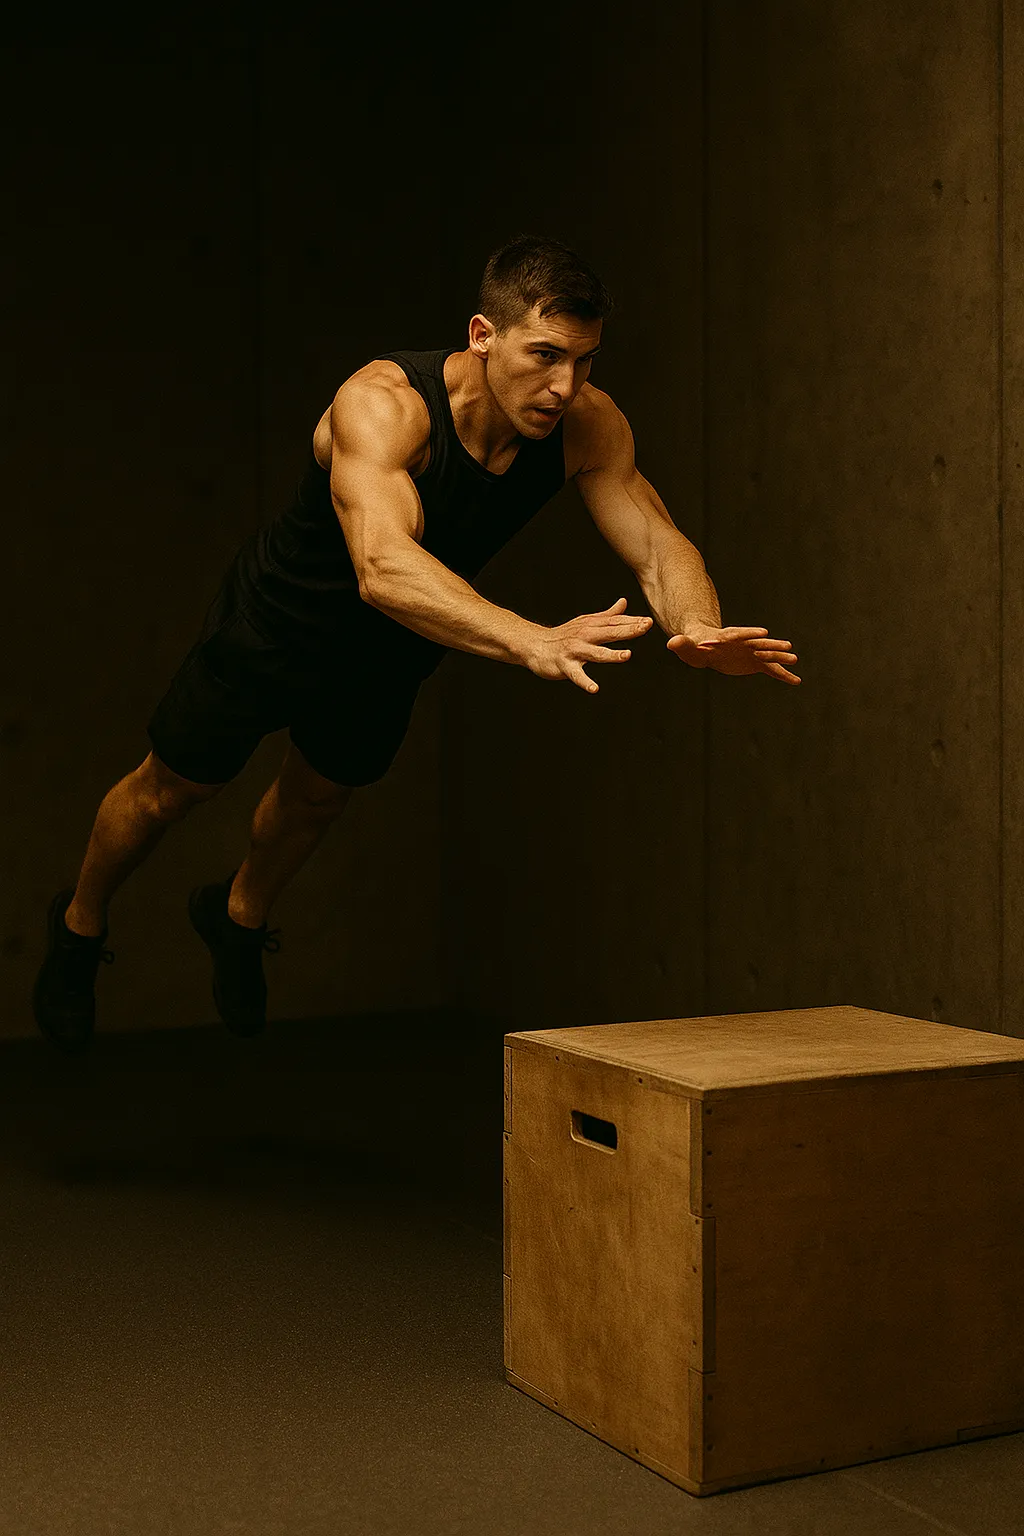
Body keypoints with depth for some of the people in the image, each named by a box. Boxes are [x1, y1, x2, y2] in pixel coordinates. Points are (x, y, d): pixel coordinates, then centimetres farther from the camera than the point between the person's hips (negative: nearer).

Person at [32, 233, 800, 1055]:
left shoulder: (589, 426, -26)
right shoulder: (383, 403, -42)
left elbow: (660, 547, -27)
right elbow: (383, 568, -58)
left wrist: (699, 627, -51)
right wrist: (534, 642, -72)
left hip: (390, 650, 5)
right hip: (281, 620, -5)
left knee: (321, 794, 28)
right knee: (170, 789, 16)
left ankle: (239, 913, 61)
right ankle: (79, 926, 47)